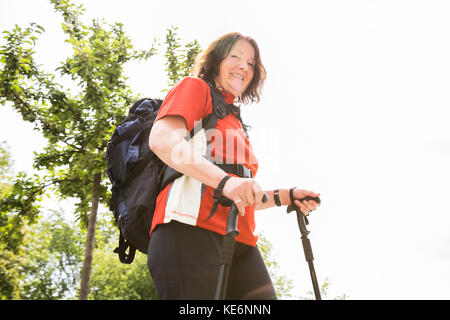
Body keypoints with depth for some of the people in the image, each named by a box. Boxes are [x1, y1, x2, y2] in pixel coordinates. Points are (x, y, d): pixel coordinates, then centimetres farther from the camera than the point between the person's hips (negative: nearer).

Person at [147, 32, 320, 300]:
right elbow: (162, 140, -12)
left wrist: (285, 196, 17)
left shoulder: (236, 123, 32)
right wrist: (224, 180, -23)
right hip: (190, 231, -7)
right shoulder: (195, 88, 10)